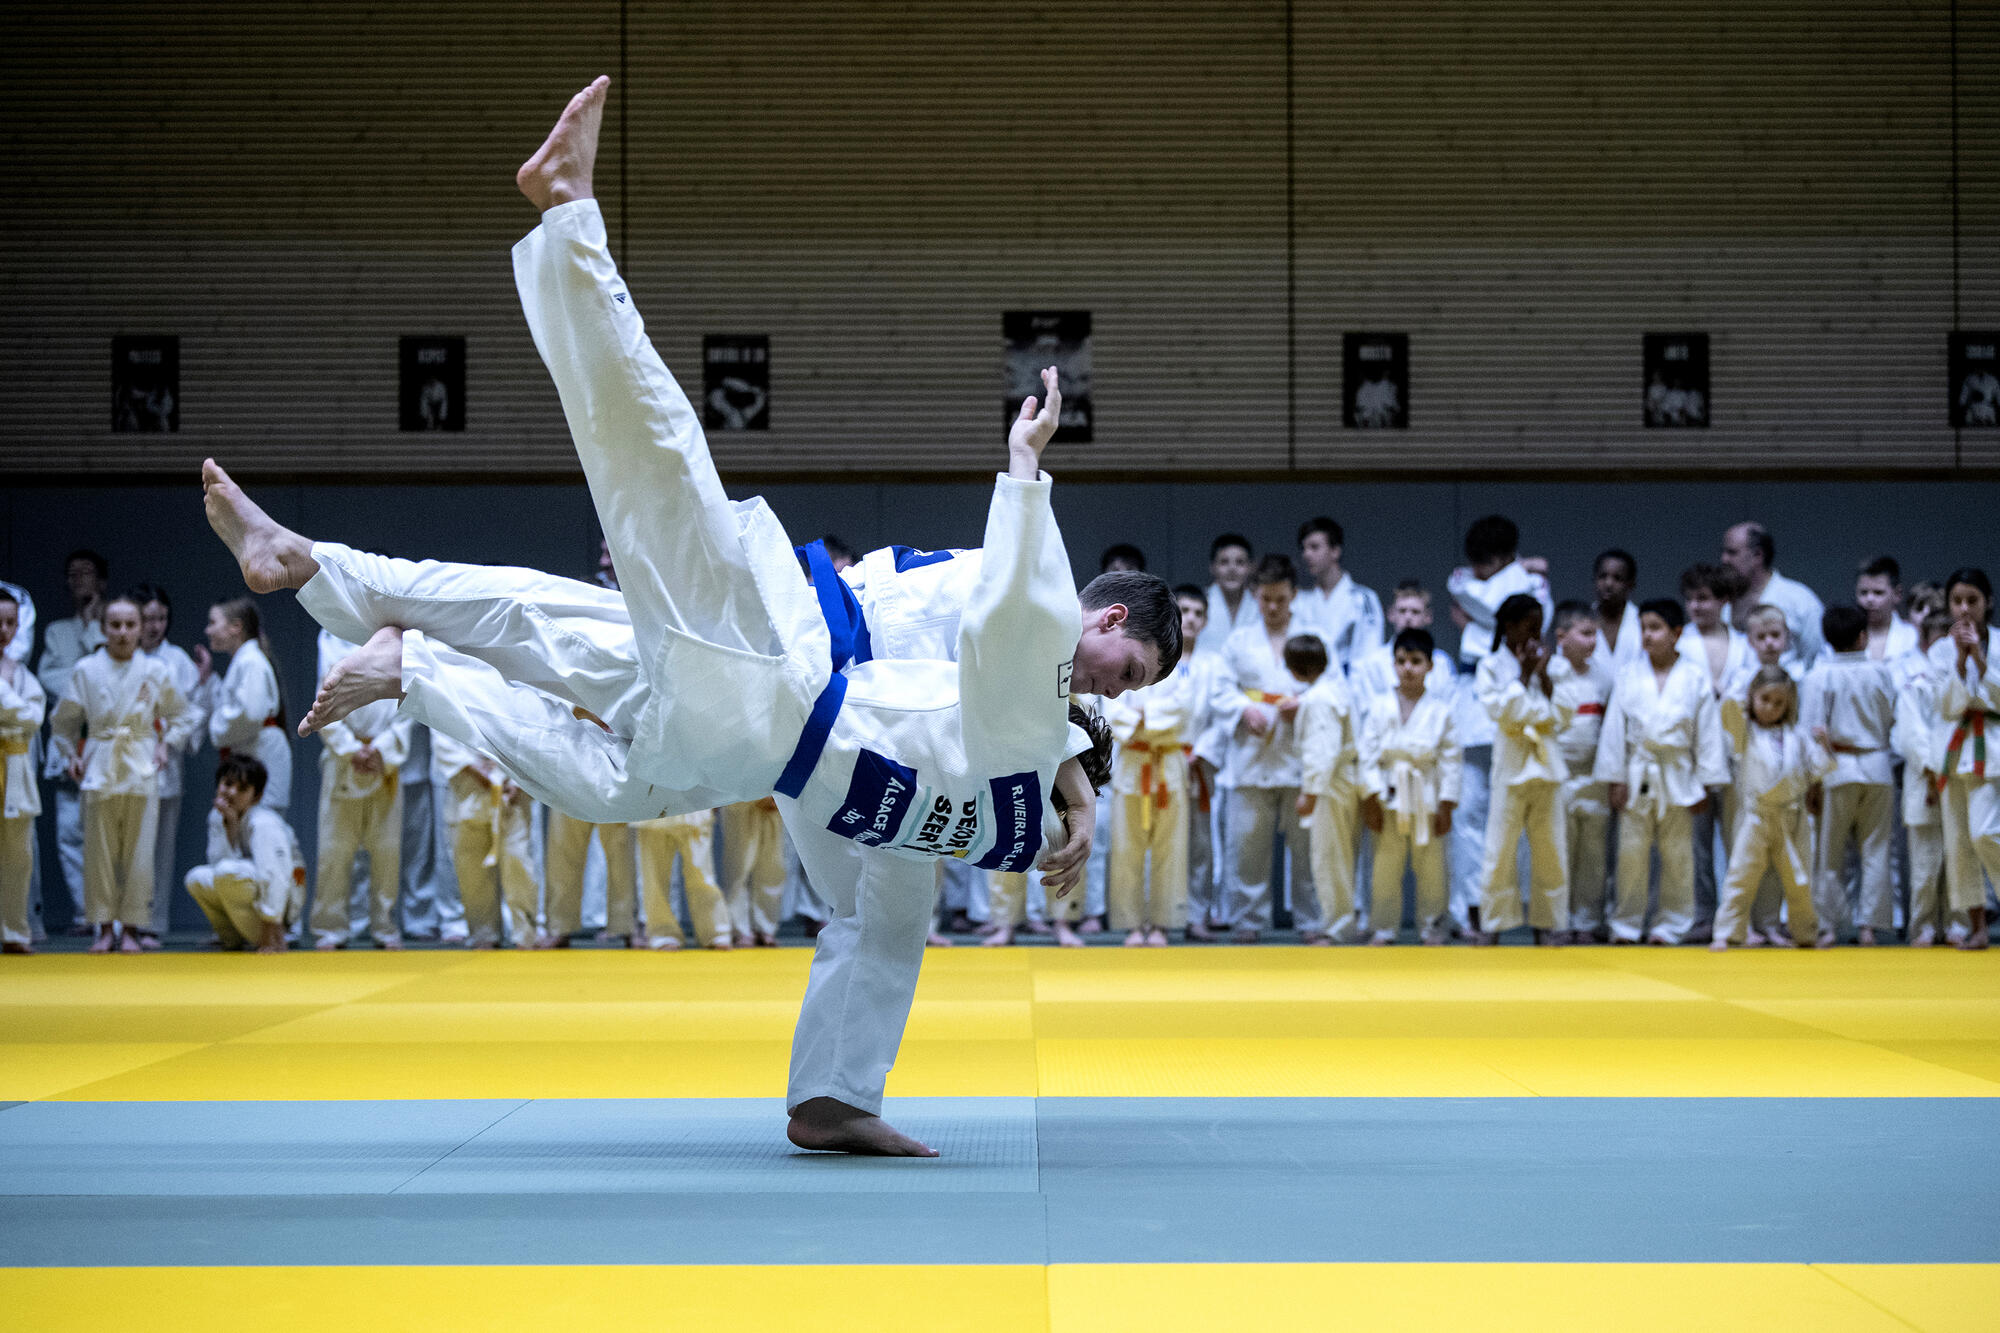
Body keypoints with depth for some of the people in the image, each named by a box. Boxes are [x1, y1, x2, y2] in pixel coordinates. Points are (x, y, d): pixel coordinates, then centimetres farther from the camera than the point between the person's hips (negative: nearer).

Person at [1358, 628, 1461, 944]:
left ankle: (1431, 927, 16)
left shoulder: (1442, 711, 0)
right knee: (1386, 867, 4)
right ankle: (1384, 928, 13)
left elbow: (1450, 760, 1)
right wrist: (1371, 800, -7)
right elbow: (1367, 754, -1)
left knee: (1431, 868, 5)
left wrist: (1446, 806, -3)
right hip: (1389, 797, 0)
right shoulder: (1378, 707, 1)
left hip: (1427, 798, 0)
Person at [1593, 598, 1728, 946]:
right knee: (1631, 852, 3)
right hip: (1637, 774, 1)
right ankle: (1627, 925, 12)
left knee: (1677, 854, 6)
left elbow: (1707, 731, 1)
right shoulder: (1630, 678, 1)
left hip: (1678, 775, -1)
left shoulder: (1695, 678, -2)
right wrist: (1615, 779, 1)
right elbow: (1615, 728, 4)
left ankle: (1671, 924, 15)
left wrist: (1707, 783, 0)